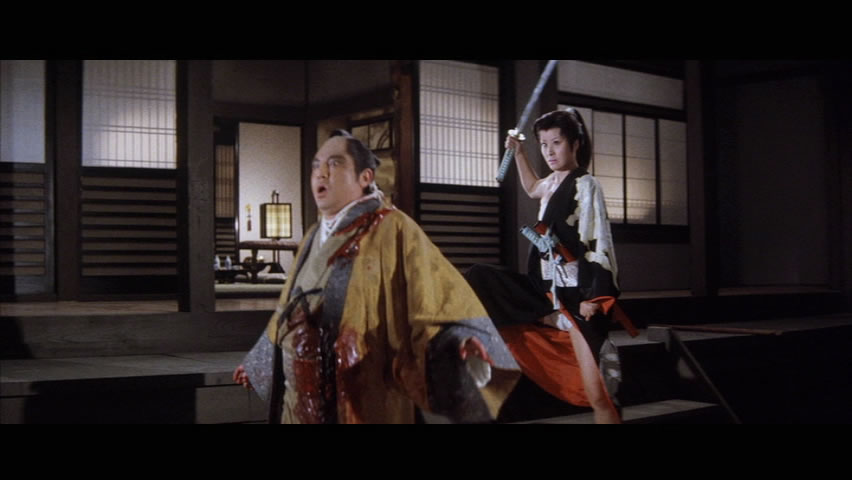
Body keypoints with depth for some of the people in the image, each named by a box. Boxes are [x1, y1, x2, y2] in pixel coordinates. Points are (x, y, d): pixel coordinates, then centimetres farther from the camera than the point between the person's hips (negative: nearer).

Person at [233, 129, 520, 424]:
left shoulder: (394, 231, -10)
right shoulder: (314, 239, 11)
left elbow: (438, 298, -19)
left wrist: (463, 345, -38)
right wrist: (260, 364, 33)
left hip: (367, 404, -6)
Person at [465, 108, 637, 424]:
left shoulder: (585, 185, -9)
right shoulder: (554, 183, 14)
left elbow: (597, 244, -15)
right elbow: (532, 189, 40)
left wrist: (594, 296, -21)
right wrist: (518, 153, 32)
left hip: (577, 295, -9)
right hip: (550, 291, 9)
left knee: (597, 394, -10)